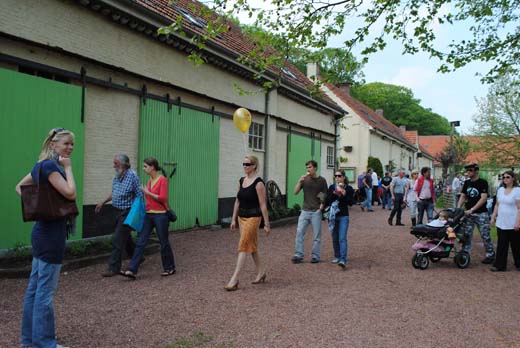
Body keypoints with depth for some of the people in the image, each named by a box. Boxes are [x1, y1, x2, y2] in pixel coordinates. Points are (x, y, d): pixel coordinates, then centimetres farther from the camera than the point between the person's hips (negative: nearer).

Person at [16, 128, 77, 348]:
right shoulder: (51, 165, -15)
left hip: (42, 231, 10)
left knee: (35, 287, 15)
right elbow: (70, 193, -22)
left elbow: (20, 187, 21)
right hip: (52, 233, -10)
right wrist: (68, 168, -11)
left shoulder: (41, 165, 13)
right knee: (45, 291, -2)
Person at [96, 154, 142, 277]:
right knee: (125, 238, 18)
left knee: (118, 240, -7)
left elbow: (139, 196, -16)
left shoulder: (132, 176, -16)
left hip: (127, 212, -8)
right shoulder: (117, 176, 8)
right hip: (119, 212, 8)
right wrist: (103, 202, 20)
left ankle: (114, 268, 0)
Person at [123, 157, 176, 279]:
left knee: (164, 243, 6)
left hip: (160, 215, -7)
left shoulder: (162, 180, -12)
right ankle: (132, 270, -2)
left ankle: (170, 268, 23)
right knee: (141, 242, 0)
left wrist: (147, 192, -14)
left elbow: (162, 198, -19)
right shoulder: (150, 180, 11)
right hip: (149, 215, 7)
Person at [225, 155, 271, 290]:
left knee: (243, 247, -9)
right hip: (241, 217, 8)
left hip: (253, 218, -8)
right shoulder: (241, 181, 9)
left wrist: (266, 224, -13)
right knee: (252, 247, 15)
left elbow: (263, 205, -13)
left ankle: (234, 280, -7)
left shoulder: (258, 183, -13)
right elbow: (237, 201, 14)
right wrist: (233, 219, 12)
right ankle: (261, 272, 30)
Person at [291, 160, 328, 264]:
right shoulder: (305, 179, 6)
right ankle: (298, 255, 5)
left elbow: (325, 195, 4)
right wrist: (300, 181, -11)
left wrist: (322, 204, -10)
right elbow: (295, 192, 1)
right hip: (305, 210, 2)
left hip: (316, 211, -2)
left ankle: (315, 256, 14)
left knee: (316, 235, 4)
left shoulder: (322, 180, 0)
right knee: (299, 232, -2)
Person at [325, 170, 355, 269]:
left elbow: (351, 202, -7)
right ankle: (337, 256, 26)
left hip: (343, 216, -4)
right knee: (335, 238, 11)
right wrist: (334, 193, -12)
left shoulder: (349, 188, -2)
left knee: (342, 238, -13)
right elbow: (327, 201, 3)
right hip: (332, 216, 4)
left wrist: (344, 194, -18)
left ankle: (343, 260, -18)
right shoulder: (332, 187, 6)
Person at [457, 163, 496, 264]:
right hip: (468, 213, 5)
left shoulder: (483, 183, -8)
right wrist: (458, 208, -4)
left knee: (485, 235, 1)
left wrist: (471, 209, -22)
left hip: (481, 214, -5)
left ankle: (490, 254, 13)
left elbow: (483, 198, -16)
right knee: (467, 234, 5)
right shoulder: (467, 183, 9)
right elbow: (463, 196, 12)